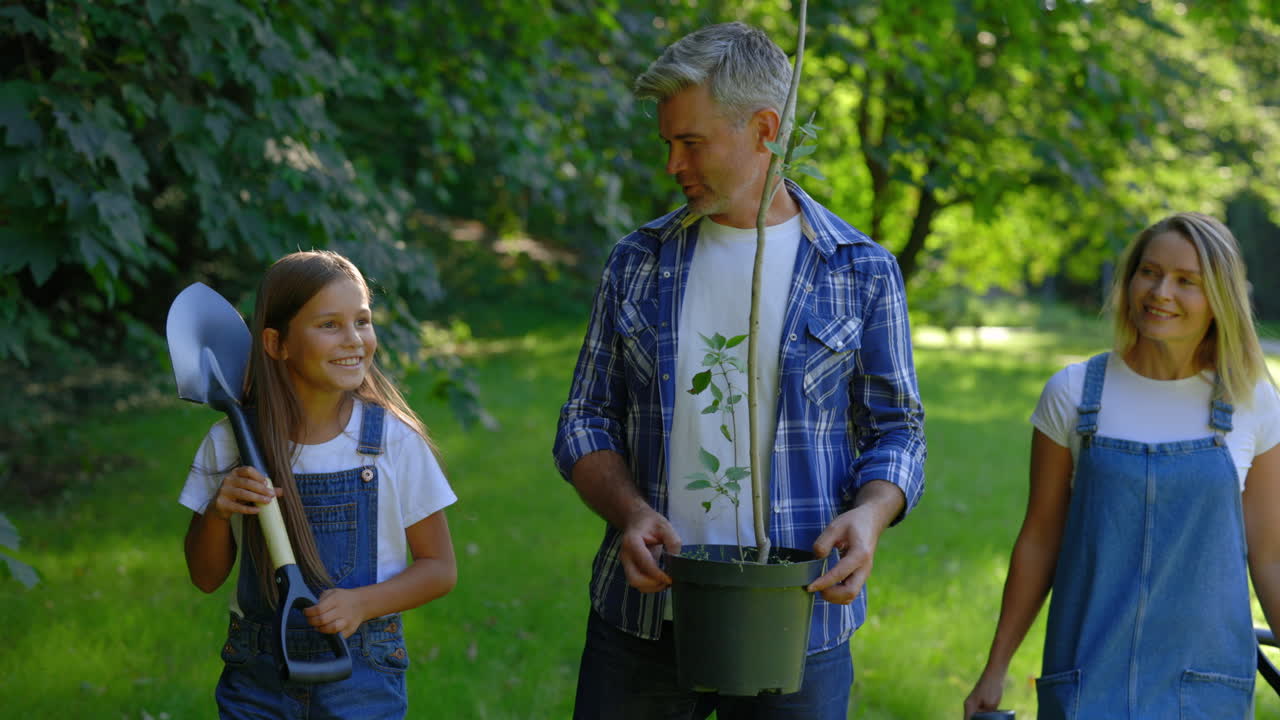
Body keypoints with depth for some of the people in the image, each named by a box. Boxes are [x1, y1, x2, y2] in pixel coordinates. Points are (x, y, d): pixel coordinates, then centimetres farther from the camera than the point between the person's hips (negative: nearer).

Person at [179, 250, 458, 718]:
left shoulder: (395, 441, -7)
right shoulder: (231, 442, -3)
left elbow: (440, 569, 0)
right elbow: (206, 577, 4)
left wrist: (363, 602, -17)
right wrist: (217, 512, -15)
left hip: (363, 682, -1)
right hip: (256, 680, 1)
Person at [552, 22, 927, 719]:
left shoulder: (862, 272, 2)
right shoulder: (637, 263, 7)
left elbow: (896, 429, 5)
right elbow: (585, 421, 9)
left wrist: (870, 513, -16)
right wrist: (629, 510, -11)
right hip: (642, 610, 2)